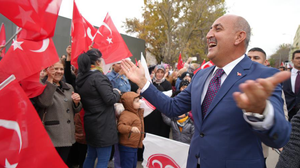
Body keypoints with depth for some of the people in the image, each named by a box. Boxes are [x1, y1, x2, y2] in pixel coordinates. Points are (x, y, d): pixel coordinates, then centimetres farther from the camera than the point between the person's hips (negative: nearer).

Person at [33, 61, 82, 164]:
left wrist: (76, 102, -5)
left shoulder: (69, 87, 13)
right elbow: (44, 102, -26)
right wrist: (50, 79, -22)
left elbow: (76, 110, 18)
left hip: (67, 136, 6)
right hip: (51, 137, -6)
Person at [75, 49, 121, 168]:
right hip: (103, 124, -9)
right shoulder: (98, 77, -18)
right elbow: (110, 99, -22)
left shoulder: (81, 78, 8)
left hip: (90, 123, 9)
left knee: (90, 156, 22)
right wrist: (117, 92, -1)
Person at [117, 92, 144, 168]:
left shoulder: (138, 112, 9)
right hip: (127, 147, -10)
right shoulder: (126, 114, -22)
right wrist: (130, 128, -49)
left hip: (134, 146, 10)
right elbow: (120, 126, -36)